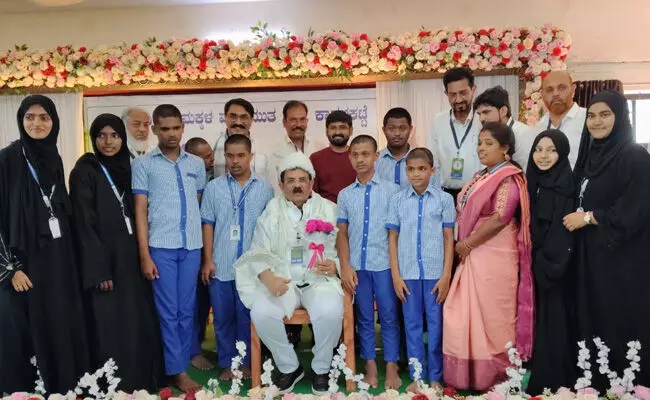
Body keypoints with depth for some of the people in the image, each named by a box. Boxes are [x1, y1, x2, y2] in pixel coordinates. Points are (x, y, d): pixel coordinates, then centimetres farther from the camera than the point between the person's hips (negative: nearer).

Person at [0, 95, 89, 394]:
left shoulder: (54, 159, 9)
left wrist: (68, 255, 12)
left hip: (58, 259, 6)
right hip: (24, 259, -5)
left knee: (62, 327, 10)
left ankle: (65, 388, 25)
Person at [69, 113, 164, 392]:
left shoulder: (125, 170, 11)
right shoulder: (84, 172, -7)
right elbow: (85, 225, -12)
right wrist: (99, 270, -17)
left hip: (130, 258, 6)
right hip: (104, 261, -6)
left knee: (140, 324, 9)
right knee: (110, 330, 0)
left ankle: (143, 384, 23)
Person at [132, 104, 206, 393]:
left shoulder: (197, 164, 11)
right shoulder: (143, 164, 3)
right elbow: (140, 211, -1)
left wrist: (207, 249, 8)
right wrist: (144, 255, -6)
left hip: (192, 246, 3)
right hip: (161, 247, -3)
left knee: (187, 310, 9)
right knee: (169, 311, 3)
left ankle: (180, 364, 22)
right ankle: (178, 371, 13)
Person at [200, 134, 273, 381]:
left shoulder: (264, 188, 2)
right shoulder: (214, 187, 3)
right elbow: (207, 224, 3)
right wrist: (207, 260, -1)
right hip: (220, 265, 1)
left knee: (247, 317, 8)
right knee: (223, 317, 10)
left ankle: (246, 363, 23)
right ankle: (227, 364, 24)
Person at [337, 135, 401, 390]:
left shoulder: (391, 190, 0)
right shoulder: (345, 194, 7)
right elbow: (342, 233, 7)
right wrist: (345, 266, -1)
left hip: (384, 264, -2)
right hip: (357, 265, 2)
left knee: (389, 317, 6)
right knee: (364, 318, 11)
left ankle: (391, 367, 19)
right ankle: (370, 367, 22)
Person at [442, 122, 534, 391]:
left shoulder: (508, 179, -10)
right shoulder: (480, 177, 16)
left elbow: (499, 219, -20)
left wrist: (467, 244, -14)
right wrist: (462, 245, 9)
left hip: (494, 257, -8)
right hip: (472, 256, 8)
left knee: (491, 315, 2)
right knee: (466, 314, 11)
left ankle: (493, 375, 18)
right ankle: (472, 373, 24)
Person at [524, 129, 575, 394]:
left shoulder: (567, 185, -11)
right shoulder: (531, 184, 8)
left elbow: (568, 230, -16)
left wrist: (552, 265, -17)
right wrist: (532, 261, 7)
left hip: (557, 267, -6)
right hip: (536, 265, 6)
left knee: (556, 320, 1)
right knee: (541, 321, 13)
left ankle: (559, 383, 15)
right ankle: (540, 382, 25)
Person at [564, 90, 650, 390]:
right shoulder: (588, 156, 12)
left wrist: (588, 217, -13)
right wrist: (575, 218, 5)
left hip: (623, 258, -7)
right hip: (590, 256, 7)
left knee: (622, 324, 1)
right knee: (592, 321, 11)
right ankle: (595, 384, 24)